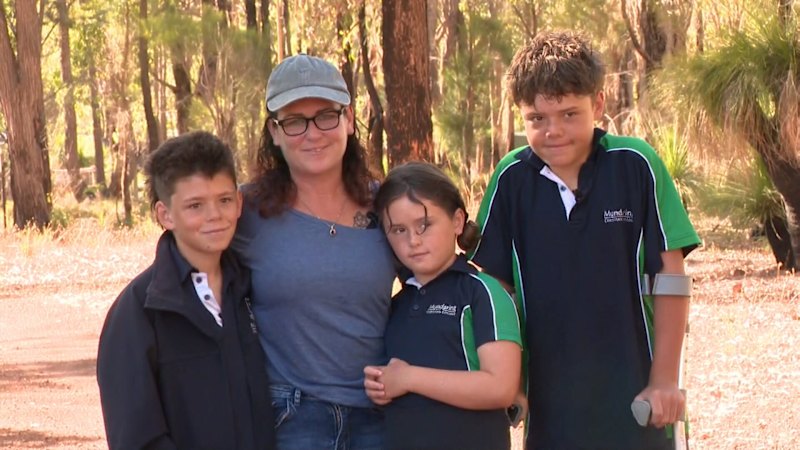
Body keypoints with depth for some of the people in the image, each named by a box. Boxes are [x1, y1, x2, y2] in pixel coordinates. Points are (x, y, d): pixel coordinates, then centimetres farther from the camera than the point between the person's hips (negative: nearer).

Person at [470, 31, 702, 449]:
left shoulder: (635, 165, -9)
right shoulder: (511, 179, -3)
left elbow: (671, 276, -5)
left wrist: (664, 379, -5)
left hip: (633, 395, -2)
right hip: (549, 400, 2)